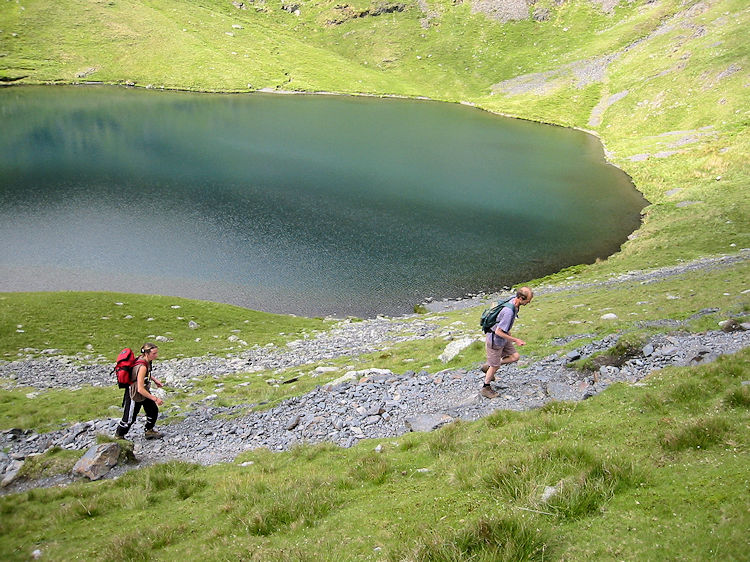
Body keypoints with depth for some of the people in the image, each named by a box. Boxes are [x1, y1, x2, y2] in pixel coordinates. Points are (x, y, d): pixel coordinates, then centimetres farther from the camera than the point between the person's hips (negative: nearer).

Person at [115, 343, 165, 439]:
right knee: (130, 418, 7)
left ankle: (149, 431, 35)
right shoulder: (142, 367, -35)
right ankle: (118, 436, 29)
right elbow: (140, 389, -35)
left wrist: (155, 380, 4)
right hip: (134, 395, -9)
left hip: (144, 392, 9)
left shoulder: (144, 359, -9)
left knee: (153, 410, 15)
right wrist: (155, 399, -30)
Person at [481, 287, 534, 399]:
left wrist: (507, 332, 22)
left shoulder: (513, 301, -7)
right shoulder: (509, 312, -36)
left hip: (503, 338, 8)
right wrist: (515, 340, -22)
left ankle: (488, 367, 25)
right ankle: (486, 388, 30)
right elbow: (498, 332, -32)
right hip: (495, 341, -8)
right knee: (495, 366, 8)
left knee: (515, 356, 10)